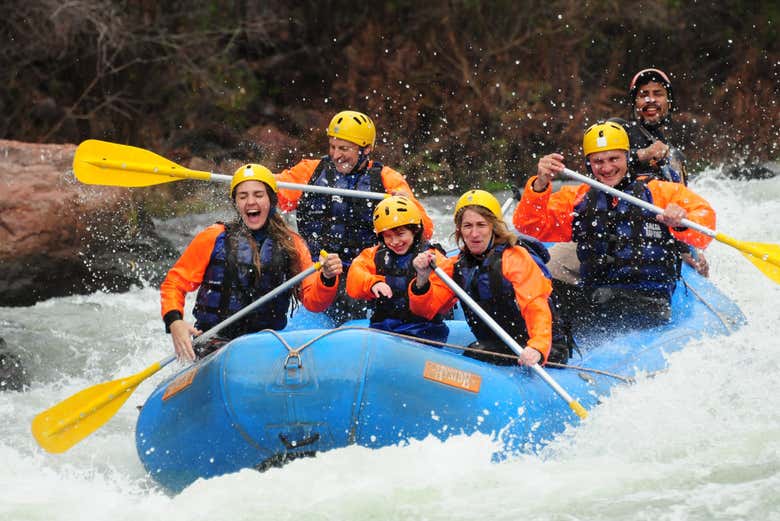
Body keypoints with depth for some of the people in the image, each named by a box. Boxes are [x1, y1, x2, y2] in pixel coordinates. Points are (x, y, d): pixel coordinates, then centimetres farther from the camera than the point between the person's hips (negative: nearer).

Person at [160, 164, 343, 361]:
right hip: (215, 342, -3)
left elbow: (313, 302, 3)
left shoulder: (292, 245, 11)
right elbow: (174, 284, 9)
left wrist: (327, 279, -19)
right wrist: (174, 323, -10)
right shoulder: (214, 239, 6)